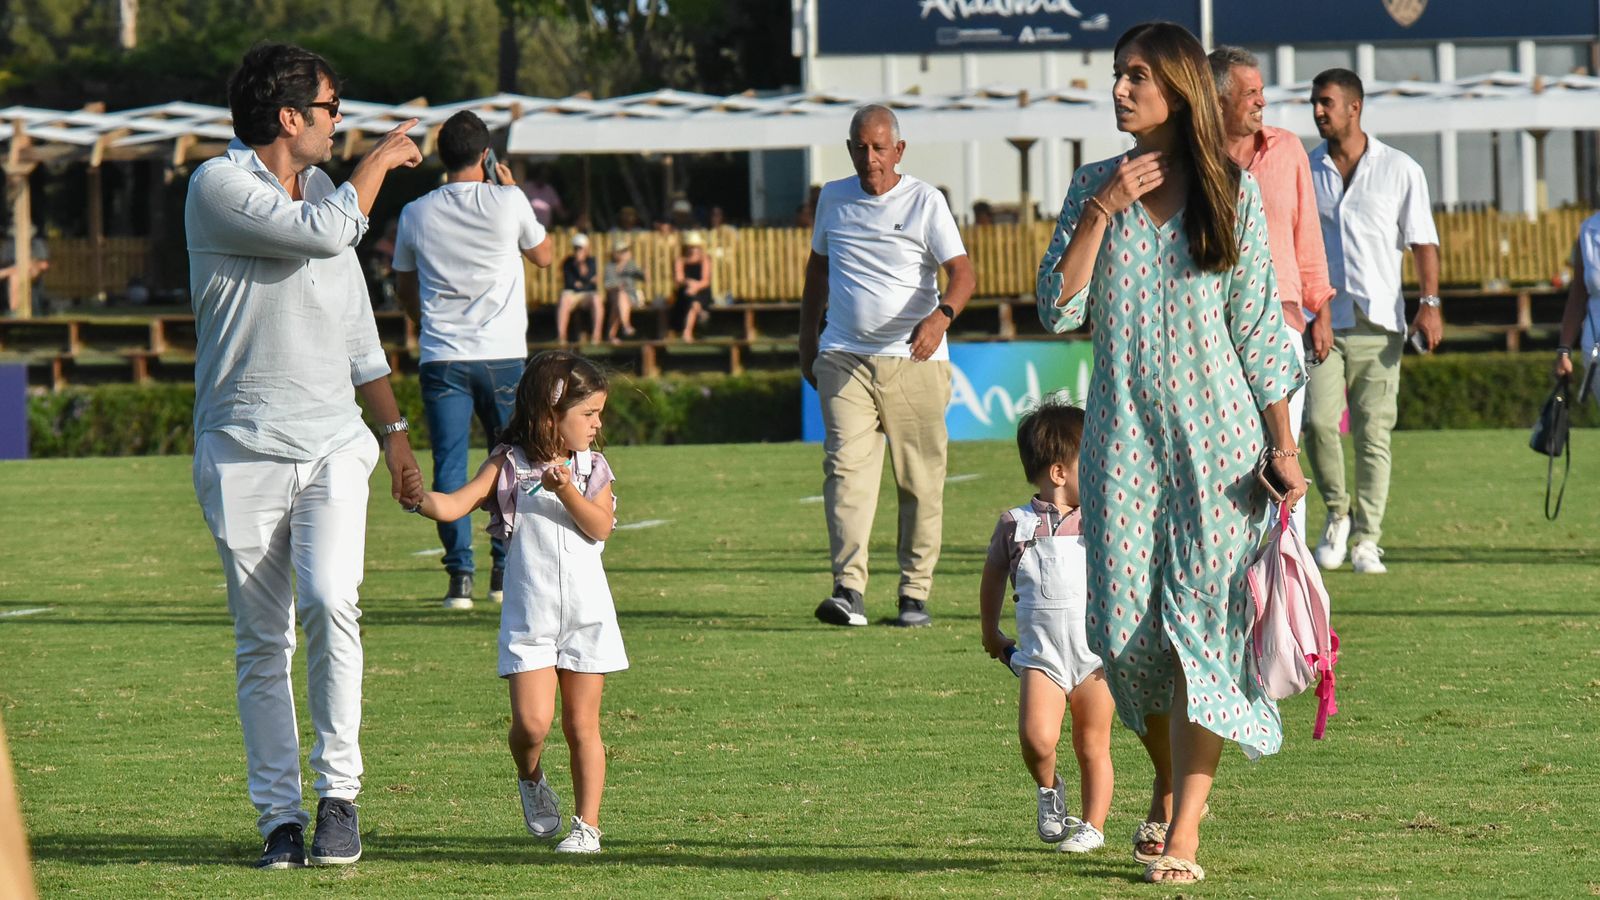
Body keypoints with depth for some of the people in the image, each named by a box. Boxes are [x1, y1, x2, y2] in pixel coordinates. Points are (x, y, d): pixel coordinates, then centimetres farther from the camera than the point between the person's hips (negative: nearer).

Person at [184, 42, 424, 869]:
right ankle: (280, 817, 6)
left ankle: (338, 792, -11)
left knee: (329, 603, -18)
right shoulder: (219, 186, -6)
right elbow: (323, 235, -20)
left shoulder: (326, 192, 16)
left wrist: (394, 434, 23)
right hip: (242, 451, -4)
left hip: (332, 444, 4)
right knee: (262, 641, 0)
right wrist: (381, 158, -6)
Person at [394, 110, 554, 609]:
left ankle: (460, 575, -8)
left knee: (449, 465, 0)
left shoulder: (416, 214, 3)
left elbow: (405, 288, 17)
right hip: (502, 356, -1)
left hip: (440, 359, 1)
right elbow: (543, 255, 13)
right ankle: (506, 569, 12)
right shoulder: (507, 203, -5)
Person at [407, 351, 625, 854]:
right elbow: (456, 505, -8)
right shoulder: (509, 464, 0)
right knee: (531, 722, -11)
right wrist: (421, 499, -27)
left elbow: (601, 526, -7)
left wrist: (566, 491, -21)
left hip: (587, 611, 1)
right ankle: (531, 780, 20)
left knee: (582, 723, 4)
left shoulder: (592, 469, 6)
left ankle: (588, 825, 10)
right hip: (528, 615, -1)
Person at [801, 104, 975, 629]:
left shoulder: (925, 201, 0)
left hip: (914, 360, -2)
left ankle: (915, 594, 9)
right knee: (846, 466, -14)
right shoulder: (833, 199, 12)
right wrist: (807, 340, 23)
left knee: (920, 479, 1)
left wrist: (941, 315, -29)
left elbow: (962, 271, -9)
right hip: (843, 358, 2)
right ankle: (849, 588, -23)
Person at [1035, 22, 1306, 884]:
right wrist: (1103, 211, -11)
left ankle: (1184, 834, -9)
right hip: (1122, 433, 2)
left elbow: (1258, 326, 2)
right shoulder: (1094, 185, 7)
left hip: (1215, 432, -2)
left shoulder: (1233, 191, 1)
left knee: (1200, 619, -8)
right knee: (1127, 629, 0)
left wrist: (1282, 445, -2)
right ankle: (1166, 785, 26)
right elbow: (1058, 308, -2)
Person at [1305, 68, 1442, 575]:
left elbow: (1423, 241, 5)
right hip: (1320, 319, 1)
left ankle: (1366, 541, 2)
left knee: (1374, 432, -3)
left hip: (1379, 322, -1)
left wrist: (1430, 303, -7)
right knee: (1318, 419, -14)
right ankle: (1337, 514, 8)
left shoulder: (1400, 171, 5)